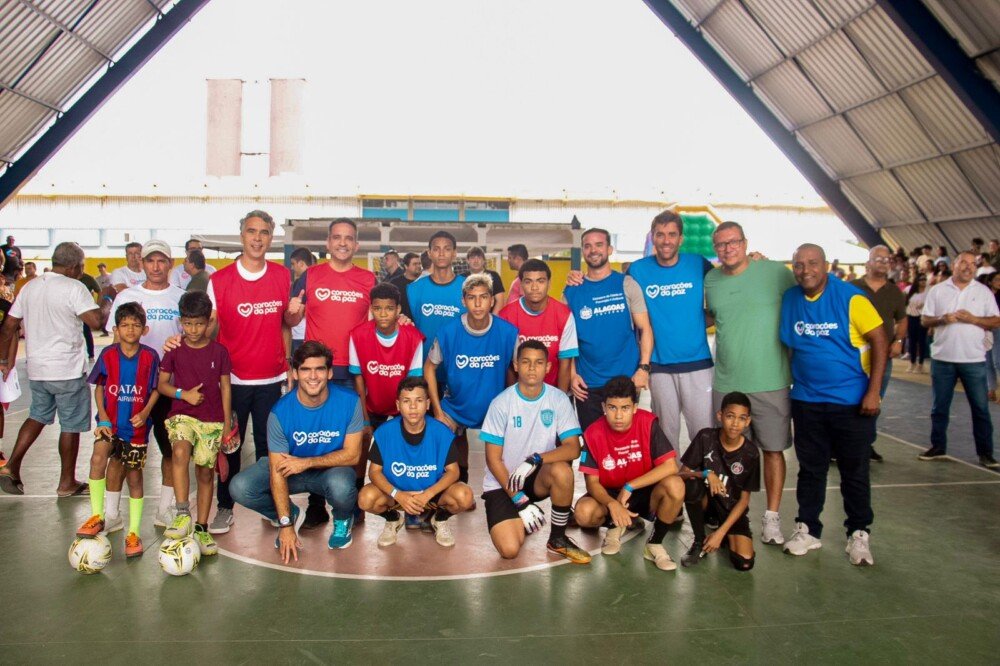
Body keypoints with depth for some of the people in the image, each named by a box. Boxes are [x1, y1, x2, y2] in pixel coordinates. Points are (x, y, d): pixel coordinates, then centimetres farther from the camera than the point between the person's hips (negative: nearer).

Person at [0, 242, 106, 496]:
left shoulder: (29, 287, 9)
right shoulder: (73, 287, -13)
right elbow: (96, 322, -23)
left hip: (37, 368, 7)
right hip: (68, 370, -7)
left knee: (38, 416, 25)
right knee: (71, 425, 6)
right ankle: (67, 483, 16)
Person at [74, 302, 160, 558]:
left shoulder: (150, 357, -8)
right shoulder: (108, 354, -4)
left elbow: (155, 389, 1)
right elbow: (99, 386, 5)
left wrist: (146, 412, -15)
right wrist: (103, 416, -6)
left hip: (137, 425, -1)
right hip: (111, 423, 1)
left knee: (134, 476, 6)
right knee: (98, 459, -24)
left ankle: (133, 533, 17)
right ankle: (97, 517, -7)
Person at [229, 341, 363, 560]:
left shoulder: (350, 402, -21)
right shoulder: (281, 412, -20)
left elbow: (352, 455, -15)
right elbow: (278, 471, -18)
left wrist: (307, 462, -25)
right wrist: (286, 525, -19)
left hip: (332, 469, -2)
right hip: (291, 471, 2)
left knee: (340, 486, -37)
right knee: (240, 488, -22)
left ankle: (343, 518, 3)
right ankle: (287, 515, 11)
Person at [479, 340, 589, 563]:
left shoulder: (559, 399, -8)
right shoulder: (501, 403, -14)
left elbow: (573, 448, -15)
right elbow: (493, 459, -11)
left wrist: (535, 459, -31)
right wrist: (520, 501, -17)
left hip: (537, 478, 2)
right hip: (502, 483, -2)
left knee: (562, 470, -33)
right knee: (510, 550, -22)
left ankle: (558, 539, -7)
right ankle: (516, 521, 16)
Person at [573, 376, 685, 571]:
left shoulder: (648, 423, -18)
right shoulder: (593, 434, -16)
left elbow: (670, 466, -23)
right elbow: (592, 482, -14)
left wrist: (630, 487, -25)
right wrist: (612, 504, -35)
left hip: (645, 492, 0)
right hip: (609, 495, 0)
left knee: (675, 485, -32)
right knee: (584, 513, -31)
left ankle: (654, 544, -7)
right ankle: (616, 525, 6)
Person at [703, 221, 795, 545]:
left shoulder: (775, 272, -6)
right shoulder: (710, 280, 6)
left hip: (771, 382, -3)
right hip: (726, 383, 3)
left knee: (773, 449, 6)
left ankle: (772, 517, 19)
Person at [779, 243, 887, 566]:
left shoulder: (850, 298, -12)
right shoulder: (789, 300, 0)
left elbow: (880, 340, -11)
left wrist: (873, 391, -14)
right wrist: (790, 383, 4)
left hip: (852, 402, -3)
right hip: (806, 401, 3)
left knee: (855, 471, 8)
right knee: (810, 468, 13)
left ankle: (859, 534, 24)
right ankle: (807, 528, 25)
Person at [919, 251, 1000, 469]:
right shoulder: (937, 290, 4)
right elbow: (924, 320, 3)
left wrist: (972, 319, -15)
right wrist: (942, 319, -15)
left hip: (974, 359, 0)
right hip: (942, 357, 1)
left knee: (981, 407, 3)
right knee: (940, 406, 9)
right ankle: (938, 447, 21)